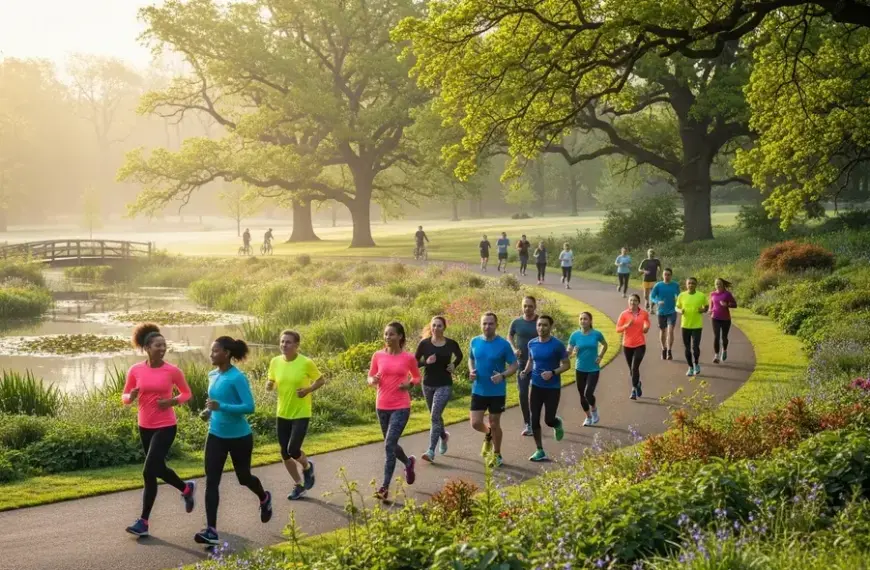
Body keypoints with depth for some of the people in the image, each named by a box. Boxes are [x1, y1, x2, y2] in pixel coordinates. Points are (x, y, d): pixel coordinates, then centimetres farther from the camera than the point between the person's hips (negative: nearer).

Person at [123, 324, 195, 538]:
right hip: (145, 427, 4)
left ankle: (143, 522, 2)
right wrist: (131, 397, -18)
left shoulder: (172, 371, -9)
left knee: (149, 472, -9)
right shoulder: (135, 370, -4)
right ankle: (187, 488, 47)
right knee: (158, 469, 17)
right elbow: (124, 397, 5)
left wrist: (173, 401, -15)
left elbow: (187, 393, 4)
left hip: (166, 427, -4)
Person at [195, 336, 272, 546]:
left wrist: (221, 407, -32)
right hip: (216, 436, 6)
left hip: (239, 437, -6)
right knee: (211, 481, -5)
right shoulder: (213, 375, 3)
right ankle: (211, 531, -6)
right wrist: (210, 411, 1)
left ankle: (264, 499, 48)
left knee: (243, 477, 14)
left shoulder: (237, 378, -20)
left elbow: (249, 407, -24)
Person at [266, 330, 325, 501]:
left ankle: (307, 467, 21)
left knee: (293, 450, -14)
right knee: (285, 454, 7)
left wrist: (308, 390, -18)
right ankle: (298, 485, 27)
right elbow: (271, 383, 10)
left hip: (301, 414, -5)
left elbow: (321, 380, -1)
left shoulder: (306, 363, -14)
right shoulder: (275, 362, -2)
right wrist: (269, 385, -13)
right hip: (282, 414, 5)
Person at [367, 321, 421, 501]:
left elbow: (417, 377, 11)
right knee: (391, 444, 17)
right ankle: (408, 462, 48)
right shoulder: (378, 356, 0)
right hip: (382, 406, 4)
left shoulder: (409, 358, -4)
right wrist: (373, 380, -15)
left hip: (401, 407, -4)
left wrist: (410, 383, -10)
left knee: (389, 445, -12)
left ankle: (385, 487, -6)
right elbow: (370, 378, 8)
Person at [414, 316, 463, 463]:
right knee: (435, 416, 18)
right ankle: (444, 436, 49)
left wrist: (454, 365, -2)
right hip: (428, 384, 3)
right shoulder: (424, 343, -5)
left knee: (435, 416, -14)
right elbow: (415, 362, 1)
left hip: (444, 385, -3)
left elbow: (459, 356, 16)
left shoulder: (451, 344, -5)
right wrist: (426, 362, -18)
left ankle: (431, 452, -14)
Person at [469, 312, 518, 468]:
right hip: (478, 390, 3)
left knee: (494, 424, 6)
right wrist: (471, 371, -5)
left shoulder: (503, 344, -12)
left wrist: (503, 376, -25)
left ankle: (497, 455, 27)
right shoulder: (475, 342, -1)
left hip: (497, 392, -3)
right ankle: (488, 434, 33)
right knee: (475, 423, -3)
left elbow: (514, 366, -7)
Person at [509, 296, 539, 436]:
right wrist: (514, 349, -2)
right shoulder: (516, 322, 0)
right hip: (522, 362, 1)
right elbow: (509, 336, 14)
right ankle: (527, 423, 10)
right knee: (523, 393, 0)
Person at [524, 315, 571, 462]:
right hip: (536, 386, 4)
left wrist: (553, 373, -22)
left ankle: (558, 424, 35)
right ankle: (540, 451, 10)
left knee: (549, 420, -3)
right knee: (535, 419, -1)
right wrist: (525, 372, -1)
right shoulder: (532, 343, 2)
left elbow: (567, 364, -7)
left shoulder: (557, 345, -12)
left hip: (552, 388, -4)